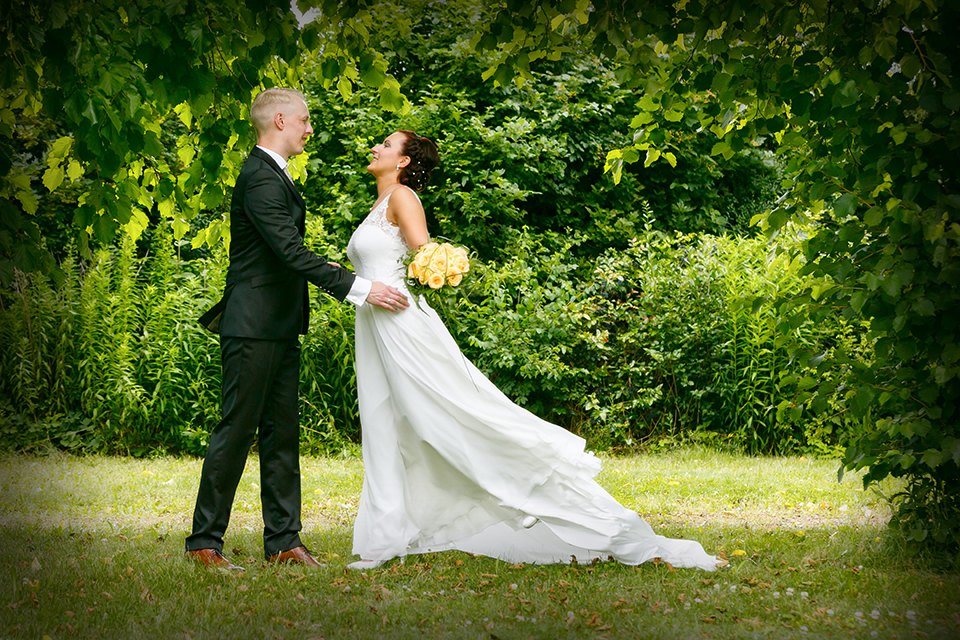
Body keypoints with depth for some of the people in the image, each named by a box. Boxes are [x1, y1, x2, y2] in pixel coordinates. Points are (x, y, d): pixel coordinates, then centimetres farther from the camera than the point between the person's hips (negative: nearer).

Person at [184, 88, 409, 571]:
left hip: (279, 327, 10)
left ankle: (283, 541, 12)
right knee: (237, 430, -5)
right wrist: (358, 289, -25)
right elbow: (290, 251, -24)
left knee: (282, 432, 9)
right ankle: (204, 541, 1)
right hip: (254, 327, -10)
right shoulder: (260, 178, -16)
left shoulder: (272, 174, 16)